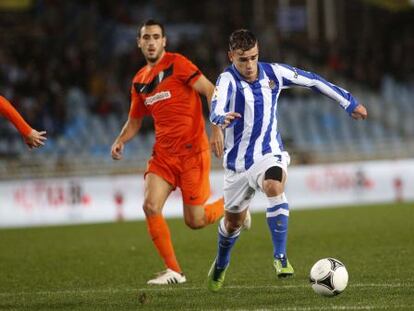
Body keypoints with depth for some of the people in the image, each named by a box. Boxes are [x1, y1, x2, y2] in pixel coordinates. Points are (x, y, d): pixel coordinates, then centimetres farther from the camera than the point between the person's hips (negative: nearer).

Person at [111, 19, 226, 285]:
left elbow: (210, 91, -13)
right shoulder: (139, 81, 12)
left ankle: (230, 206, 31)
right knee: (150, 205, -15)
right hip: (163, 153, 6)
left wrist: (217, 129, -24)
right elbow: (135, 121, 22)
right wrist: (121, 141, 2)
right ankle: (174, 271, -5)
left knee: (195, 221, -2)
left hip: (192, 151, -6)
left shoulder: (177, 64, -8)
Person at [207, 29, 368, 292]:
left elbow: (313, 81, 8)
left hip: (269, 154, 1)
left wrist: (349, 102, 12)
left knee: (275, 187, -33)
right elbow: (217, 107, -38)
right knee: (233, 221, 12)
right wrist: (223, 118, -63)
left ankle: (280, 256, -27)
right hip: (238, 160, 0)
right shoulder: (228, 80, -17)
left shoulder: (273, 73, -6)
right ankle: (221, 265, 43)